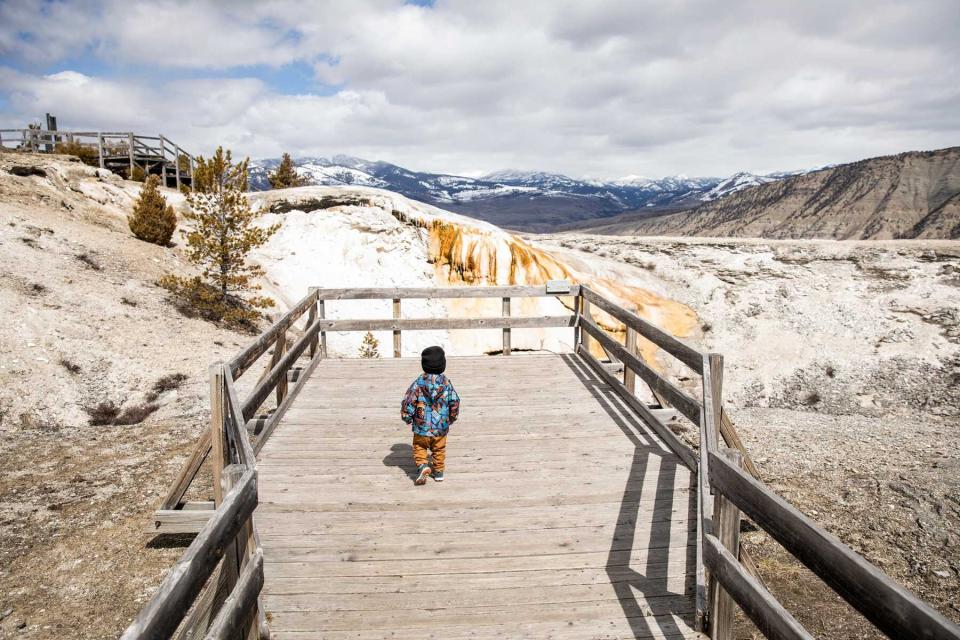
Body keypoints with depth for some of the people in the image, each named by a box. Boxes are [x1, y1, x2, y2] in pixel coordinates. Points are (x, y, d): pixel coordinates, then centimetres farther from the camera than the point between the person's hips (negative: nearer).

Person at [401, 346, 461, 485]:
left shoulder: (419, 382, -12)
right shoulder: (446, 382, -6)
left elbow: (408, 402, -12)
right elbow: (455, 402, -1)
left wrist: (407, 418, 6)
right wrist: (452, 418, 17)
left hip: (422, 427, -2)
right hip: (441, 428, 2)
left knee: (419, 448, 16)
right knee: (439, 450, 22)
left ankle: (422, 465, -7)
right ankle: (439, 472, 30)